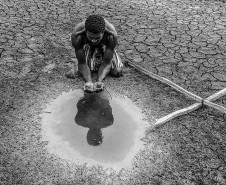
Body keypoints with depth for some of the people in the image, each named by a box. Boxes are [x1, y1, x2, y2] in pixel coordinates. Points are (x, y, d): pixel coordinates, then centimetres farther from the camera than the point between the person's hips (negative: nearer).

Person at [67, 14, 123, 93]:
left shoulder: (112, 35, -40)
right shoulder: (77, 35, -39)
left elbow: (107, 62, -34)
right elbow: (82, 62, -32)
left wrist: (99, 81, -51)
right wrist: (88, 81, -50)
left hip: (105, 46, 0)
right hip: (87, 46, 0)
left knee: (117, 72, -12)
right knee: (82, 71, -18)